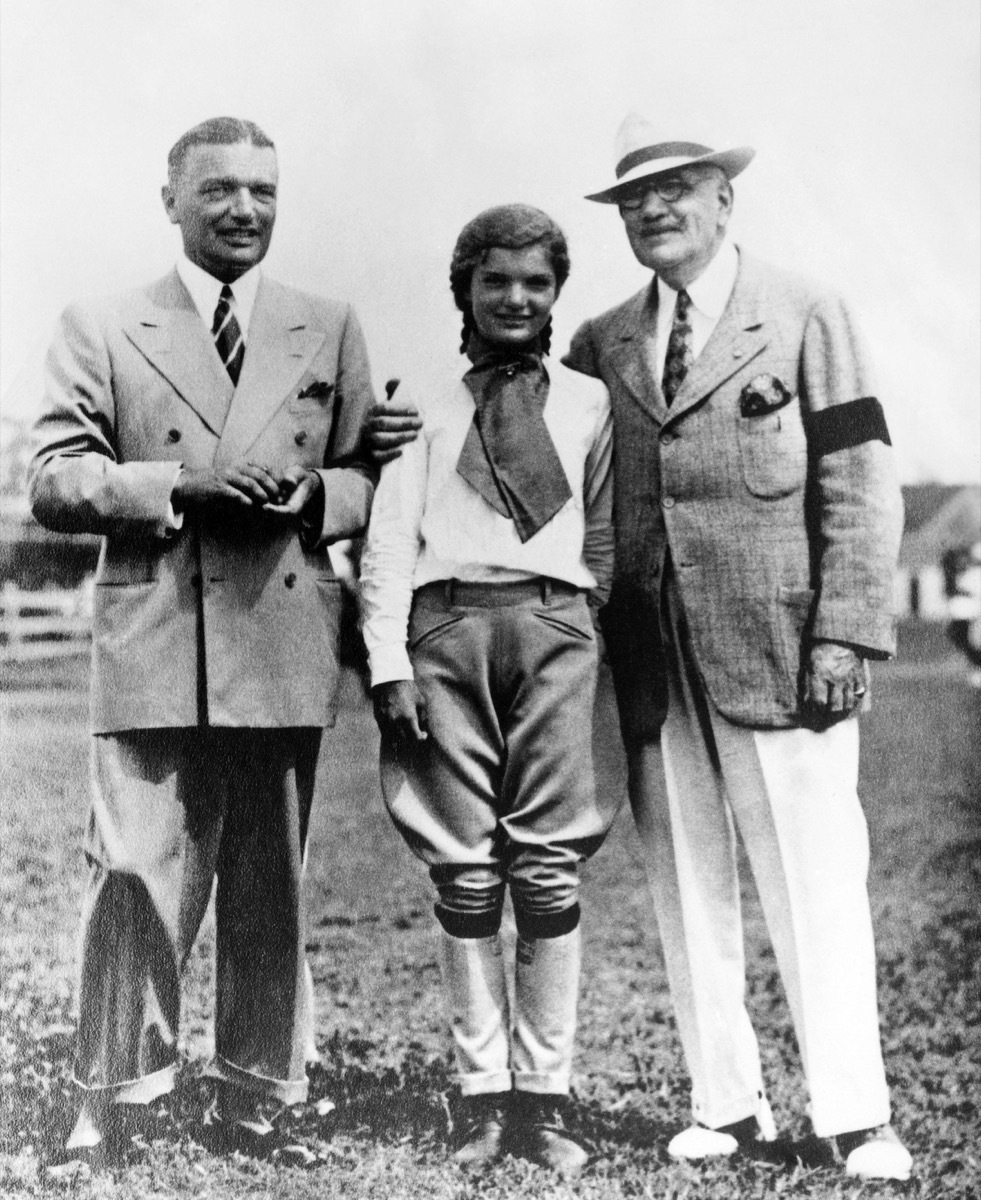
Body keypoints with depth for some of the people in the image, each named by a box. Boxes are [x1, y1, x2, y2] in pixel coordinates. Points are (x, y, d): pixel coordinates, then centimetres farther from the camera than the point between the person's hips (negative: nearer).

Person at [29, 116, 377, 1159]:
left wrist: (311, 495, -8)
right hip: (150, 652, -2)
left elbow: (371, 476, 14)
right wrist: (182, 483, -13)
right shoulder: (101, 330, 9)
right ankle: (110, 1107, 9)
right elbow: (53, 483, 1)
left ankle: (257, 1104, 21)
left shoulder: (329, 331, 15)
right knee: (133, 877, -4)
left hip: (286, 652, 2)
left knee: (269, 891, 9)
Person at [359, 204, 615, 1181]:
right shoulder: (423, 407, 15)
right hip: (445, 623, 0)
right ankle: (482, 1098, 8)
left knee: (549, 868, -4)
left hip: (552, 625, 0)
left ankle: (543, 1100, 3)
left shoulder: (588, 402, 18)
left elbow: (604, 538, 17)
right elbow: (388, 540, 7)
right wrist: (387, 661, -4)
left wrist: (612, 644, 8)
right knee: (464, 871, 1)